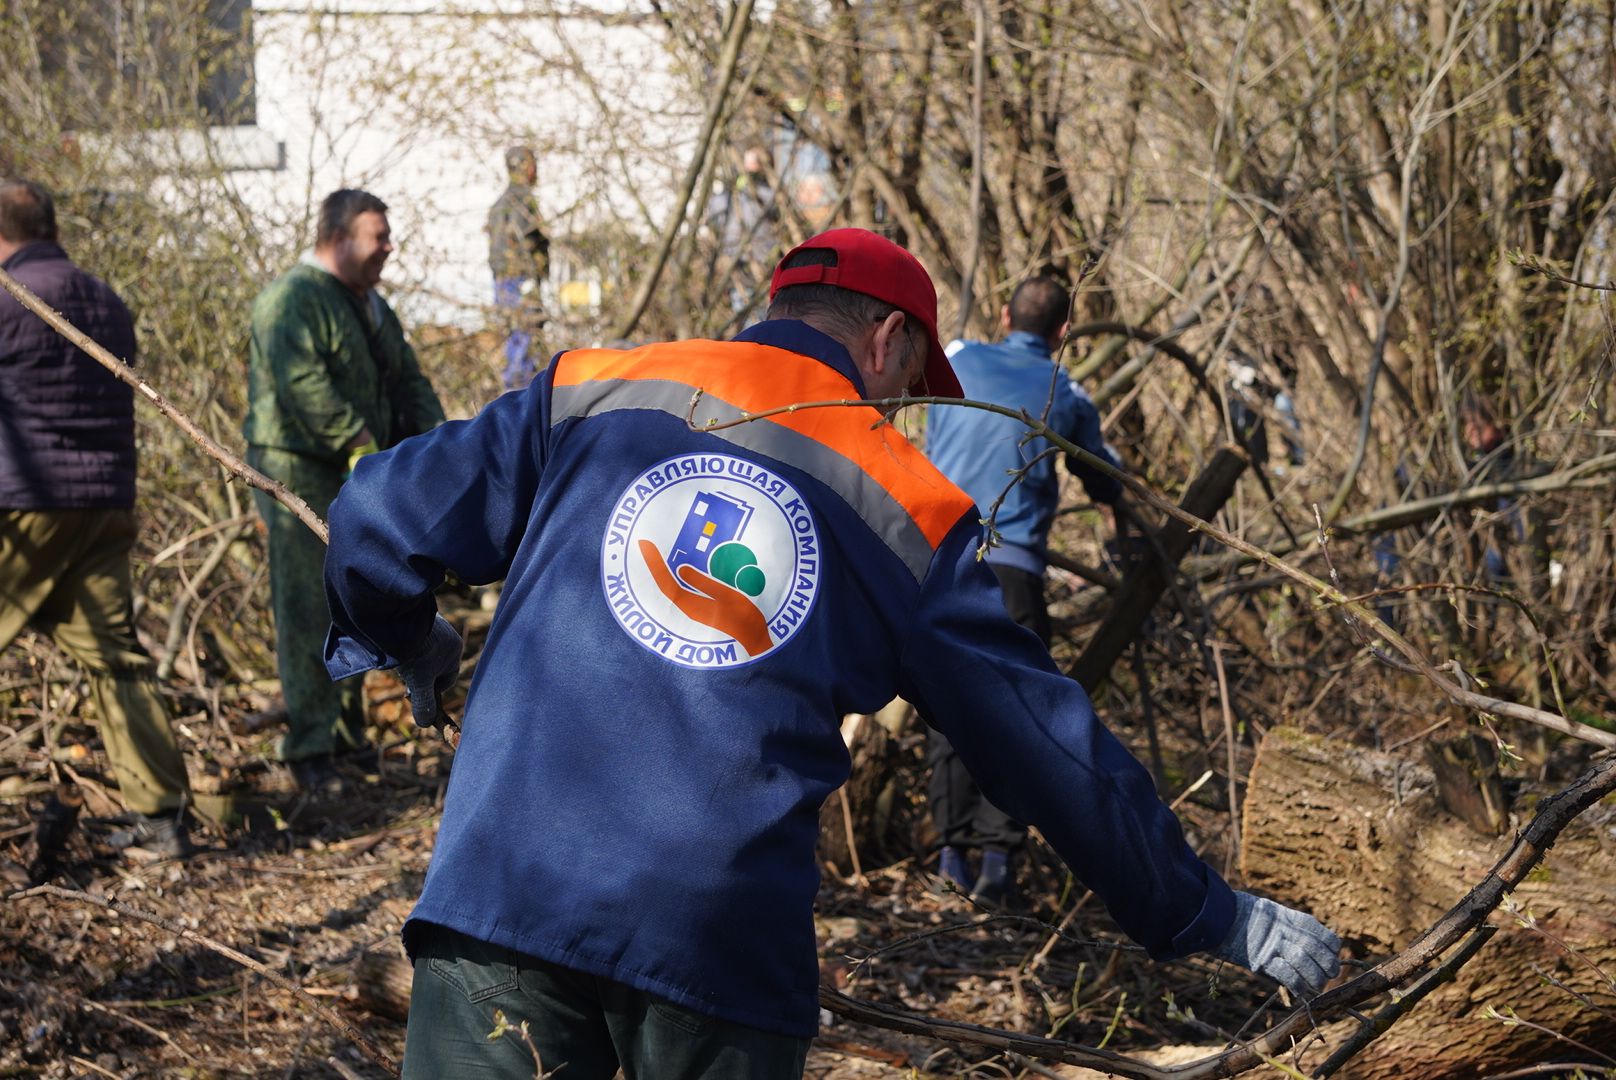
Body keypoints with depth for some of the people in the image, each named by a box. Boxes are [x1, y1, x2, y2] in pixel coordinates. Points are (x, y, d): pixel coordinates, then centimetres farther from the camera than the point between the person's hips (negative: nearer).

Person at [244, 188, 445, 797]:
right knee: (311, 613, -8)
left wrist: (432, 440, 0)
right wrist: (360, 445, -31)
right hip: (301, 475, -9)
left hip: (360, 478, 9)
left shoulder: (372, 307, 18)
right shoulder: (294, 300, -13)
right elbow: (302, 382, -26)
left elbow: (409, 381, 18)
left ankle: (348, 731, 27)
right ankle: (309, 749, -4)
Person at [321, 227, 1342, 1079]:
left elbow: (378, 518, 8)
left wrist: (406, 645, 31)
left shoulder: (590, 393, 12)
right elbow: (1050, 748, 12)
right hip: (728, 946, 0)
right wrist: (1209, 916, 22)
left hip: (501, 891, 1)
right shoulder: (912, 512, 10)